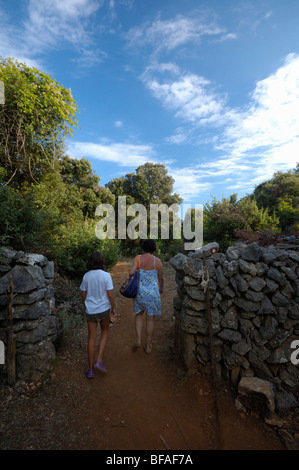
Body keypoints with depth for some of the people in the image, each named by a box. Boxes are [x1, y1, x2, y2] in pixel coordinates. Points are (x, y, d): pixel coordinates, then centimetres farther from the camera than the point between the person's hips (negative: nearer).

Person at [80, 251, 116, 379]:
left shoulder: (86, 276, -5)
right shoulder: (106, 275, -15)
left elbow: (83, 294, 2)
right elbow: (110, 294, -14)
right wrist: (113, 307, 1)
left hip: (90, 310, 3)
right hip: (103, 309, -3)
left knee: (92, 338, 13)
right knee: (104, 332, 23)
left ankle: (90, 370, 22)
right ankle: (99, 361, 14)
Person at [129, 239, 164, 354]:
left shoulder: (138, 258, -8)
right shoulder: (158, 261, -7)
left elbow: (131, 272, -20)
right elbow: (161, 278, 5)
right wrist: (161, 288, 25)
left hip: (140, 292, 1)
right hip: (152, 293, 0)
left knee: (139, 315, 26)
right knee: (150, 319, 16)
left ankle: (138, 340, 15)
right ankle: (148, 346, 24)